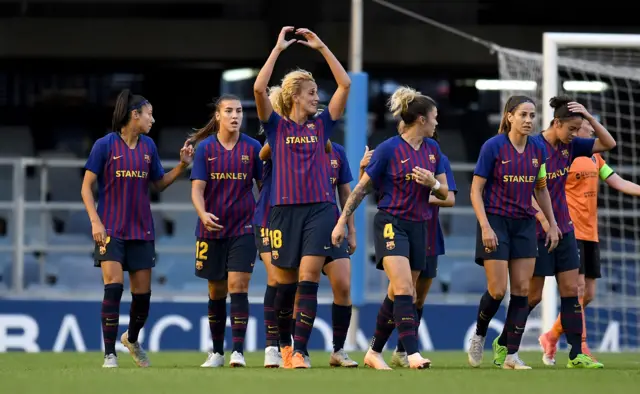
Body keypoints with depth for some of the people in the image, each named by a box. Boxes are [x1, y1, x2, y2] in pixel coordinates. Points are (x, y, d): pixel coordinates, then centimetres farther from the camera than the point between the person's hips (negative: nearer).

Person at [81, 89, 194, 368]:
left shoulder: (148, 147, 8)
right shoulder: (105, 145, -6)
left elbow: (160, 184, 16)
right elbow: (86, 187, -4)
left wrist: (182, 165, 2)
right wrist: (95, 221, -14)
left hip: (141, 230, 5)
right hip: (111, 230, -5)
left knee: (142, 292, 6)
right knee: (113, 287, -16)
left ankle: (132, 339, 34)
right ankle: (110, 354, -9)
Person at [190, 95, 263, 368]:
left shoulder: (252, 148, -1)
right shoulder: (205, 148, -1)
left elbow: (264, 185, 6)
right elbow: (197, 189, -6)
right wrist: (203, 214, -25)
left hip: (243, 229, -1)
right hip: (212, 230, 1)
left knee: (238, 287, -13)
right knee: (216, 292, 9)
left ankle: (238, 351, -15)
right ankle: (217, 352, 21)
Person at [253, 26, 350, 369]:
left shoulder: (321, 125, 11)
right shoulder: (276, 126, 5)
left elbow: (345, 84, 5)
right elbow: (259, 88, -10)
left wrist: (321, 47, 3)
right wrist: (278, 49, -8)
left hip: (319, 209, 1)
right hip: (285, 209, -1)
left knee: (308, 278, -12)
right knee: (285, 283, 6)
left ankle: (300, 351, -14)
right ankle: (284, 345, 25)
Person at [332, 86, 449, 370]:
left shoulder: (433, 149, 7)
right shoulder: (389, 149, -10)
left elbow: (444, 193, 11)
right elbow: (361, 188, -3)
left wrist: (433, 183, -11)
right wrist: (342, 222, -3)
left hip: (418, 227, 6)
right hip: (391, 223, -6)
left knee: (398, 294, 9)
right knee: (404, 289, -19)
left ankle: (374, 352, 21)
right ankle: (413, 353, -25)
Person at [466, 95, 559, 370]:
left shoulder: (538, 150, 4)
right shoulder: (493, 146, -10)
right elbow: (476, 190, -9)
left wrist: (552, 224, 13)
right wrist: (485, 226, -17)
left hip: (525, 224, 5)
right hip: (496, 223, -5)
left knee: (522, 289, -2)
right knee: (498, 290, -8)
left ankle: (511, 354, 2)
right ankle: (479, 335, 20)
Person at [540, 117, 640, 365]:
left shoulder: (593, 156, 16)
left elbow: (618, 183, 14)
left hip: (590, 233, 8)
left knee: (588, 295, 8)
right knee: (578, 287, -13)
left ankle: (551, 337, 23)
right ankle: (580, 349, -11)